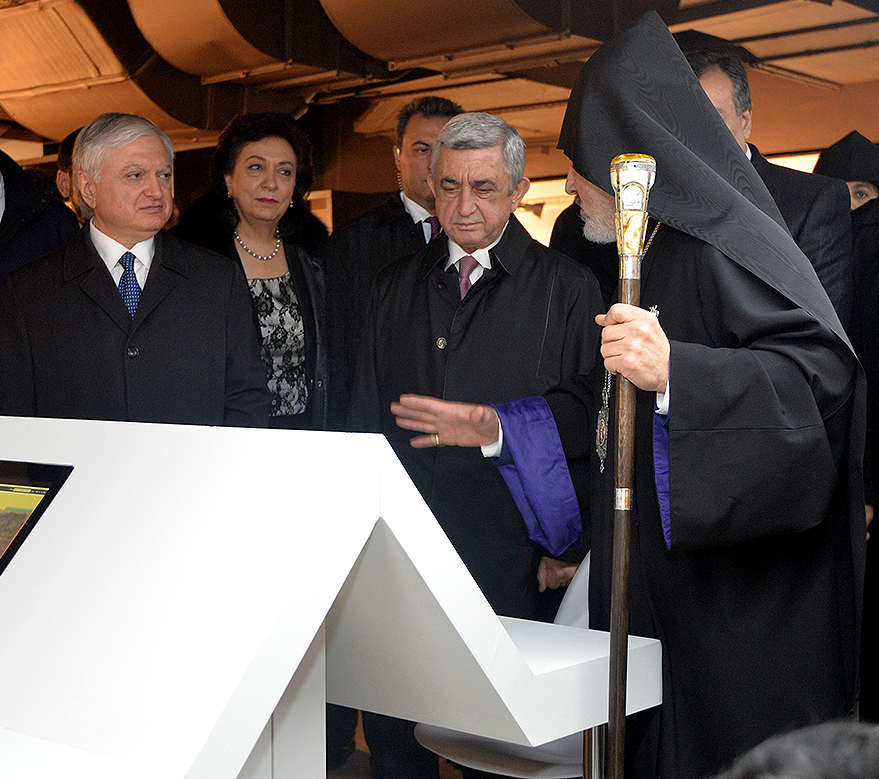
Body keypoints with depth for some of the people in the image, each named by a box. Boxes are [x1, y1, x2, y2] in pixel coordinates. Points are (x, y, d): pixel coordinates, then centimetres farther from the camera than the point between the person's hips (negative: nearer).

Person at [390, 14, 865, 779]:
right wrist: (493, 426, 24)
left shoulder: (726, 240, -13)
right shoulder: (651, 257, 17)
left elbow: (820, 368, -25)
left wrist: (674, 370, -36)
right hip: (657, 582, 9)